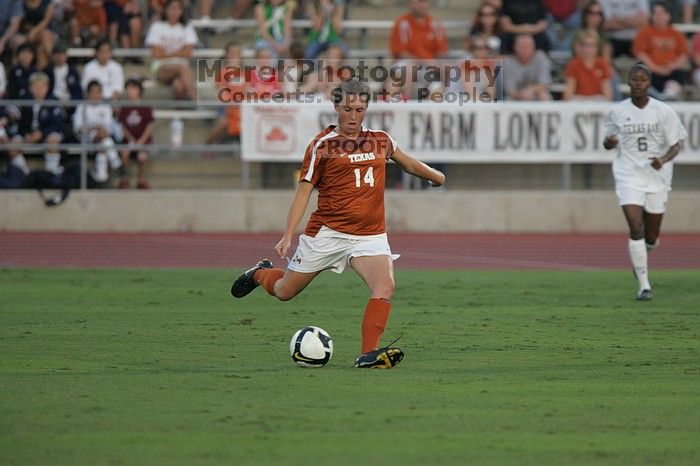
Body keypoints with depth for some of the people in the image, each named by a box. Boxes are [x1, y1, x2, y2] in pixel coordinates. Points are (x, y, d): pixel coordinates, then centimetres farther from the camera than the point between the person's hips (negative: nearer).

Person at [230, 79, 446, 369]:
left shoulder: (380, 141, 9)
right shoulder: (322, 145, -4)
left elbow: (408, 163, 29)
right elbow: (304, 191, -4)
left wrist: (436, 176, 39)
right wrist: (288, 236, -11)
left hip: (370, 235, 2)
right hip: (327, 232, -2)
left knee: (385, 285, -25)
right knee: (284, 292, 11)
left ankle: (369, 354, -26)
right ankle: (260, 274, 46)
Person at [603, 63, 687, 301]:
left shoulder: (663, 112, -4)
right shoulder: (617, 112, 0)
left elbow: (676, 144, 0)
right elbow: (610, 141, 13)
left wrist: (664, 159, -20)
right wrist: (608, 143, -11)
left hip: (657, 178, 1)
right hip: (628, 176, -1)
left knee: (651, 239, 8)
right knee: (635, 228, -17)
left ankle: (640, 253, 46)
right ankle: (644, 285, -11)